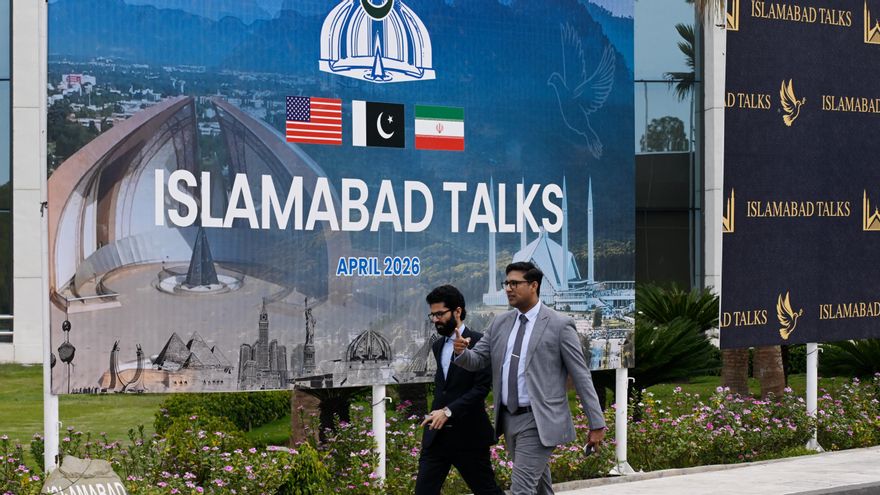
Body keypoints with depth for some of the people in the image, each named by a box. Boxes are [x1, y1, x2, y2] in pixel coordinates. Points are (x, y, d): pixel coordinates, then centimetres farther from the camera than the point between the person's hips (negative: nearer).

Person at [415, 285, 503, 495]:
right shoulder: (438, 346, 15)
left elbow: (482, 387, -17)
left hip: (469, 435, -6)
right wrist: (437, 411, 12)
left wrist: (449, 411, -22)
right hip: (437, 435, 6)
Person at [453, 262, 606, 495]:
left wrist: (597, 424, -7)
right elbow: (477, 360, 10)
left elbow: (581, 376, -6)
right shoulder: (500, 323, 10)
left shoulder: (559, 325, -7)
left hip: (538, 422, -7)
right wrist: (461, 352, -15)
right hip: (509, 418, 7)